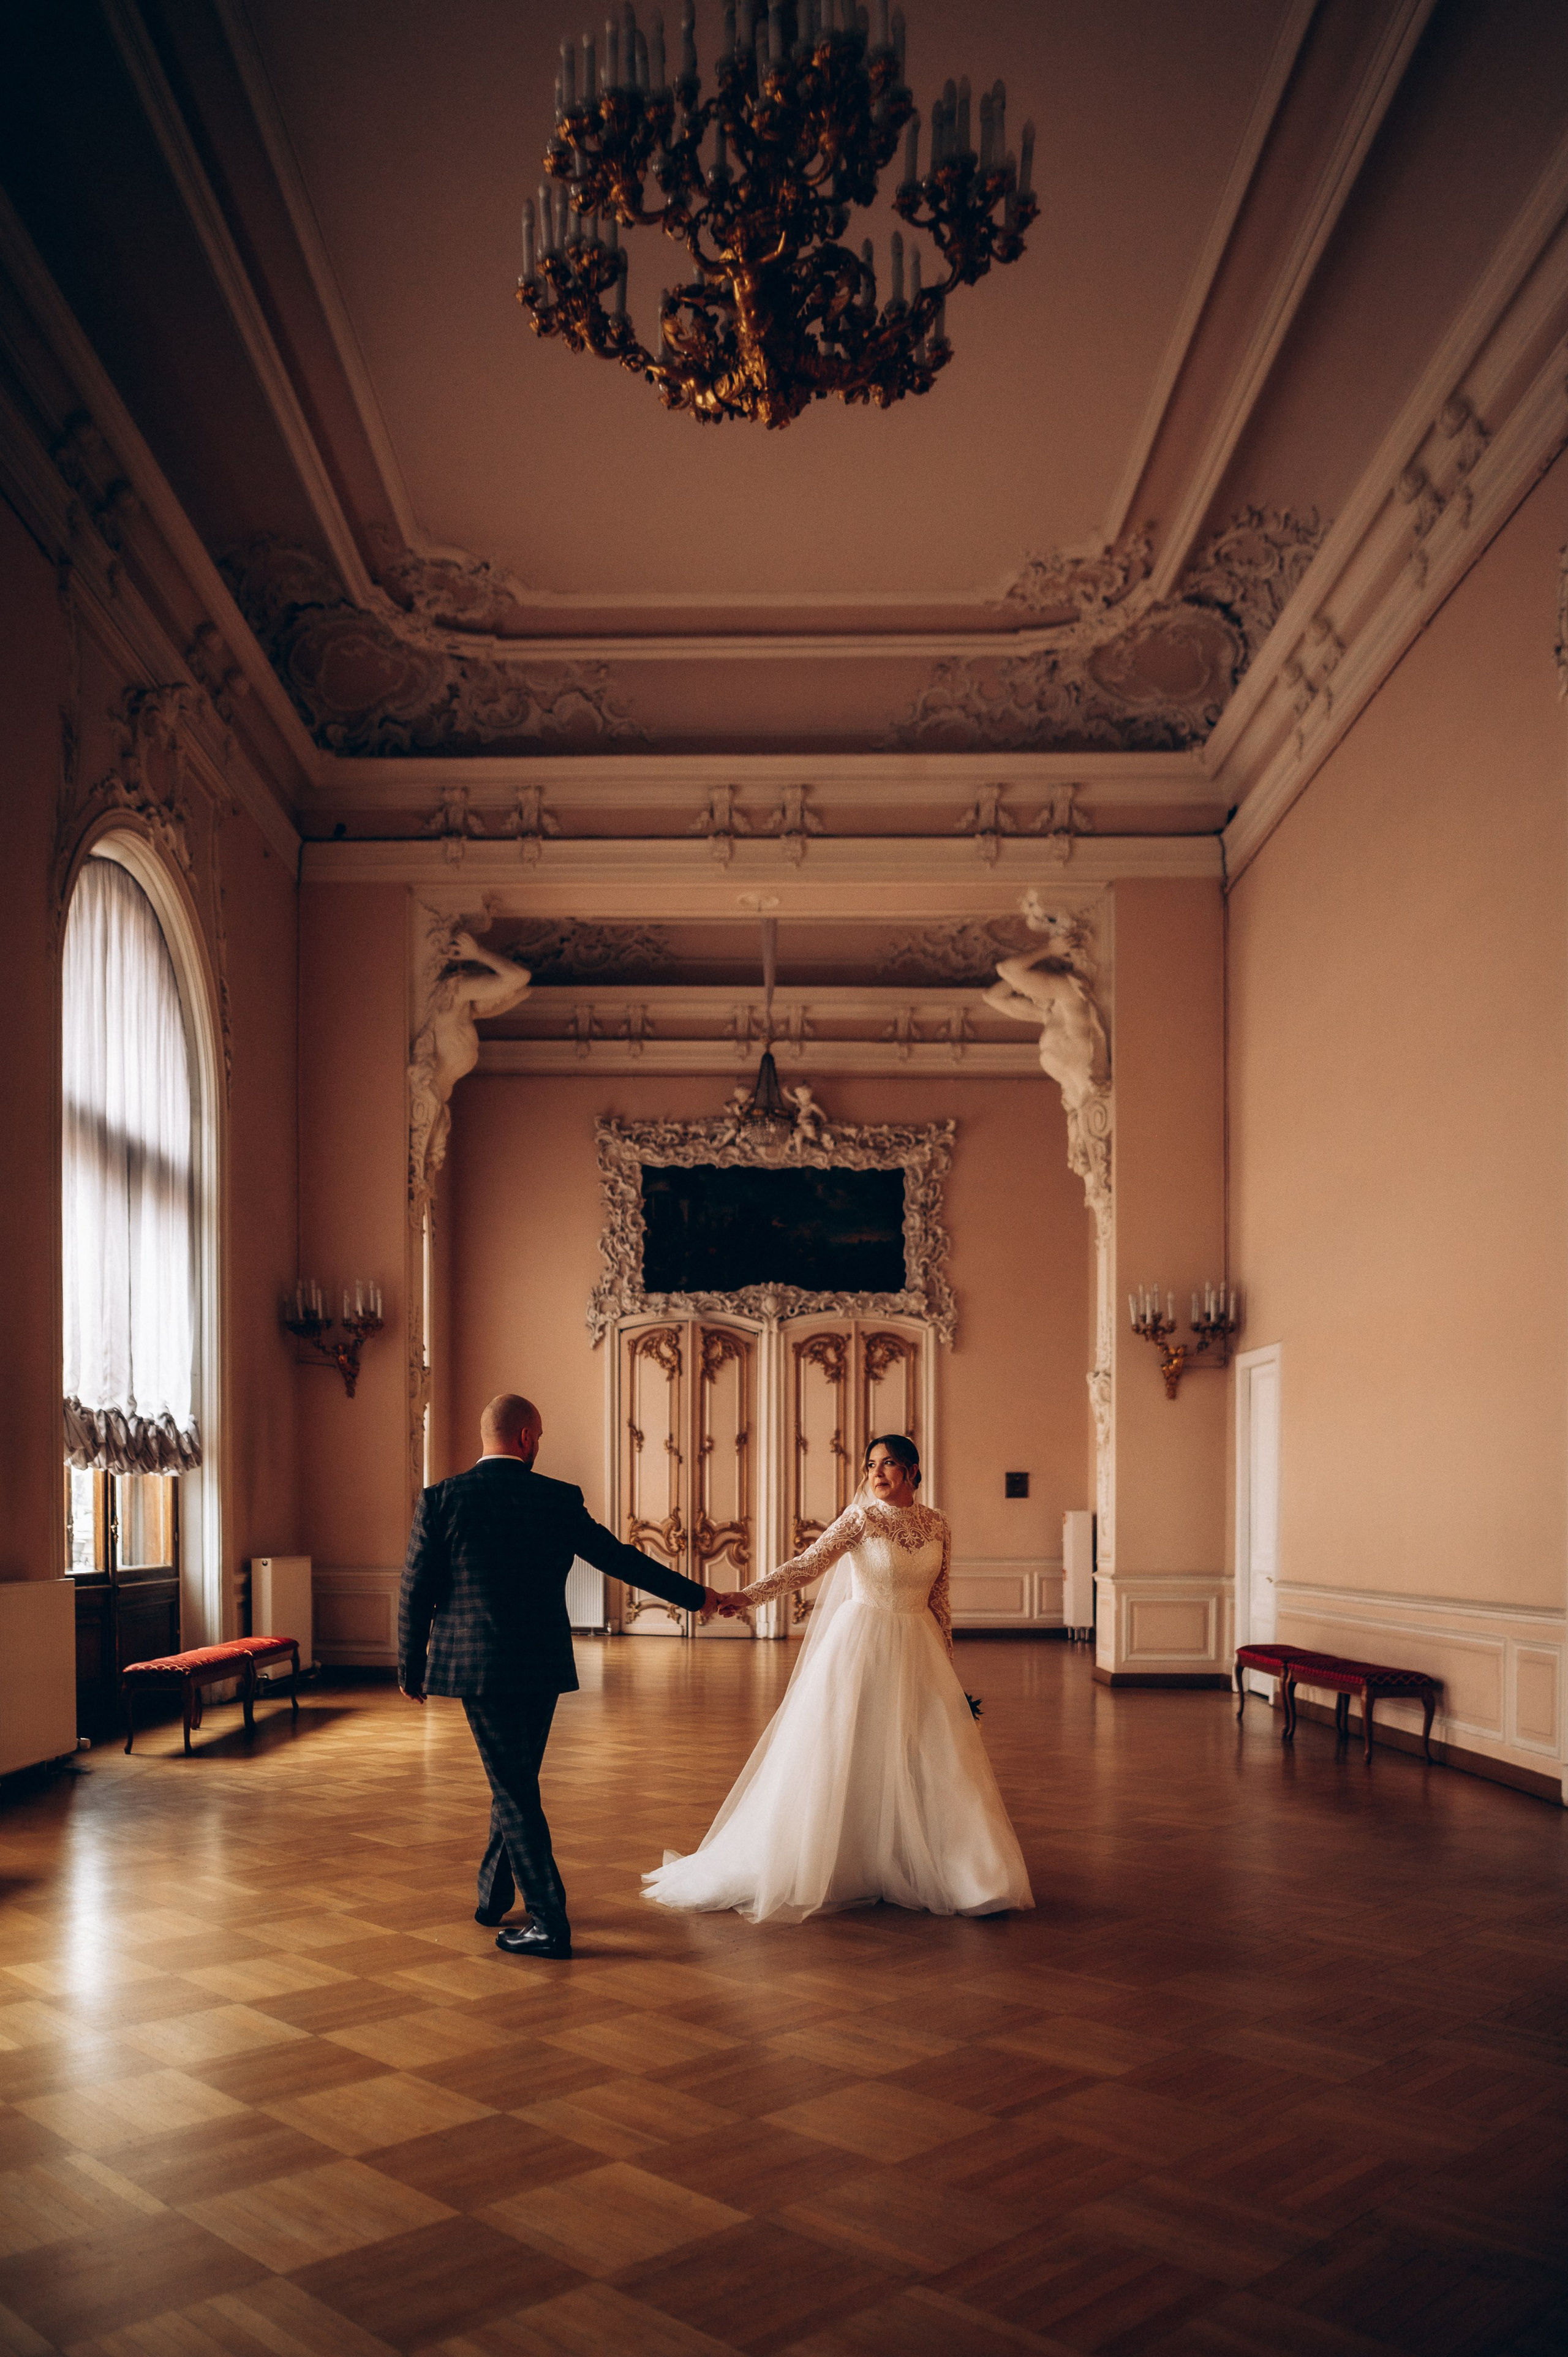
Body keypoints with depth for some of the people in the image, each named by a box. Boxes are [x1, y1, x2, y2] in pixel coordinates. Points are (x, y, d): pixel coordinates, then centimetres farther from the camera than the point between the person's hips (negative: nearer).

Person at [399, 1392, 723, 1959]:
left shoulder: (441, 1500, -6)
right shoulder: (560, 1500, -2)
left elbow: (415, 1592, -2)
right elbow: (620, 1558, 5)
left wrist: (411, 1667, 11)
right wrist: (694, 1596, 17)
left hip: (478, 1666, -3)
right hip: (544, 1666, 3)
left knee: (514, 1789, 2)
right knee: (515, 1783, 19)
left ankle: (549, 1922, 0)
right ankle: (493, 1895, 33)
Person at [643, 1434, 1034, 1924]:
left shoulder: (935, 1524, 5)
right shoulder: (860, 1519, -7)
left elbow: (938, 1599, 12)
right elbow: (805, 1566, -17)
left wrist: (948, 1664, 12)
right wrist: (746, 1596, -29)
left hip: (917, 1653, 4)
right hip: (861, 1648, -4)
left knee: (932, 1764, 2)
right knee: (841, 1761, -2)